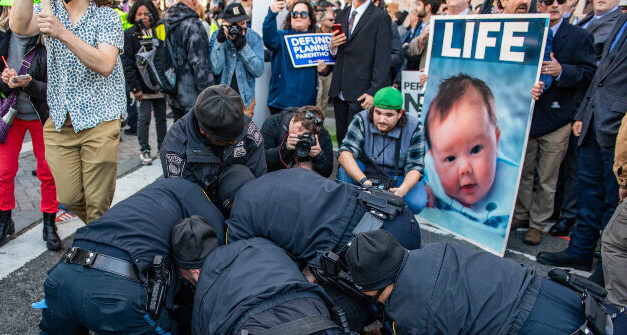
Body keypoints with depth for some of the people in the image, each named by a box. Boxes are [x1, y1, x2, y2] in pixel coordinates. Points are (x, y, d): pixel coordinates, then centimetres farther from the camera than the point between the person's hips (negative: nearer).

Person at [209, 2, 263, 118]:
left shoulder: (254, 38, -5)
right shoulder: (216, 36, -6)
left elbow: (258, 71, -13)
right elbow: (215, 69, -16)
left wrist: (243, 46, -22)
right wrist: (220, 42, -25)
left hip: (245, 99, 0)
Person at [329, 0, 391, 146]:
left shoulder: (380, 17, -4)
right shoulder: (341, 15, 16)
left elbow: (383, 59, -9)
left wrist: (374, 92, -15)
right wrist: (332, 47, -3)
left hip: (361, 94, -6)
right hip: (339, 92, 6)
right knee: (342, 137, 11)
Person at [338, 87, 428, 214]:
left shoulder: (414, 128, -17)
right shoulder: (362, 120, -17)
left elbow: (414, 167, -18)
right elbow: (345, 153, -29)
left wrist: (402, 190, -40)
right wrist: (363, 180, -45)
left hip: (400, 177, 0)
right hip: (367, 172, 0)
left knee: (417, 203, -28)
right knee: (345, 170, -29)